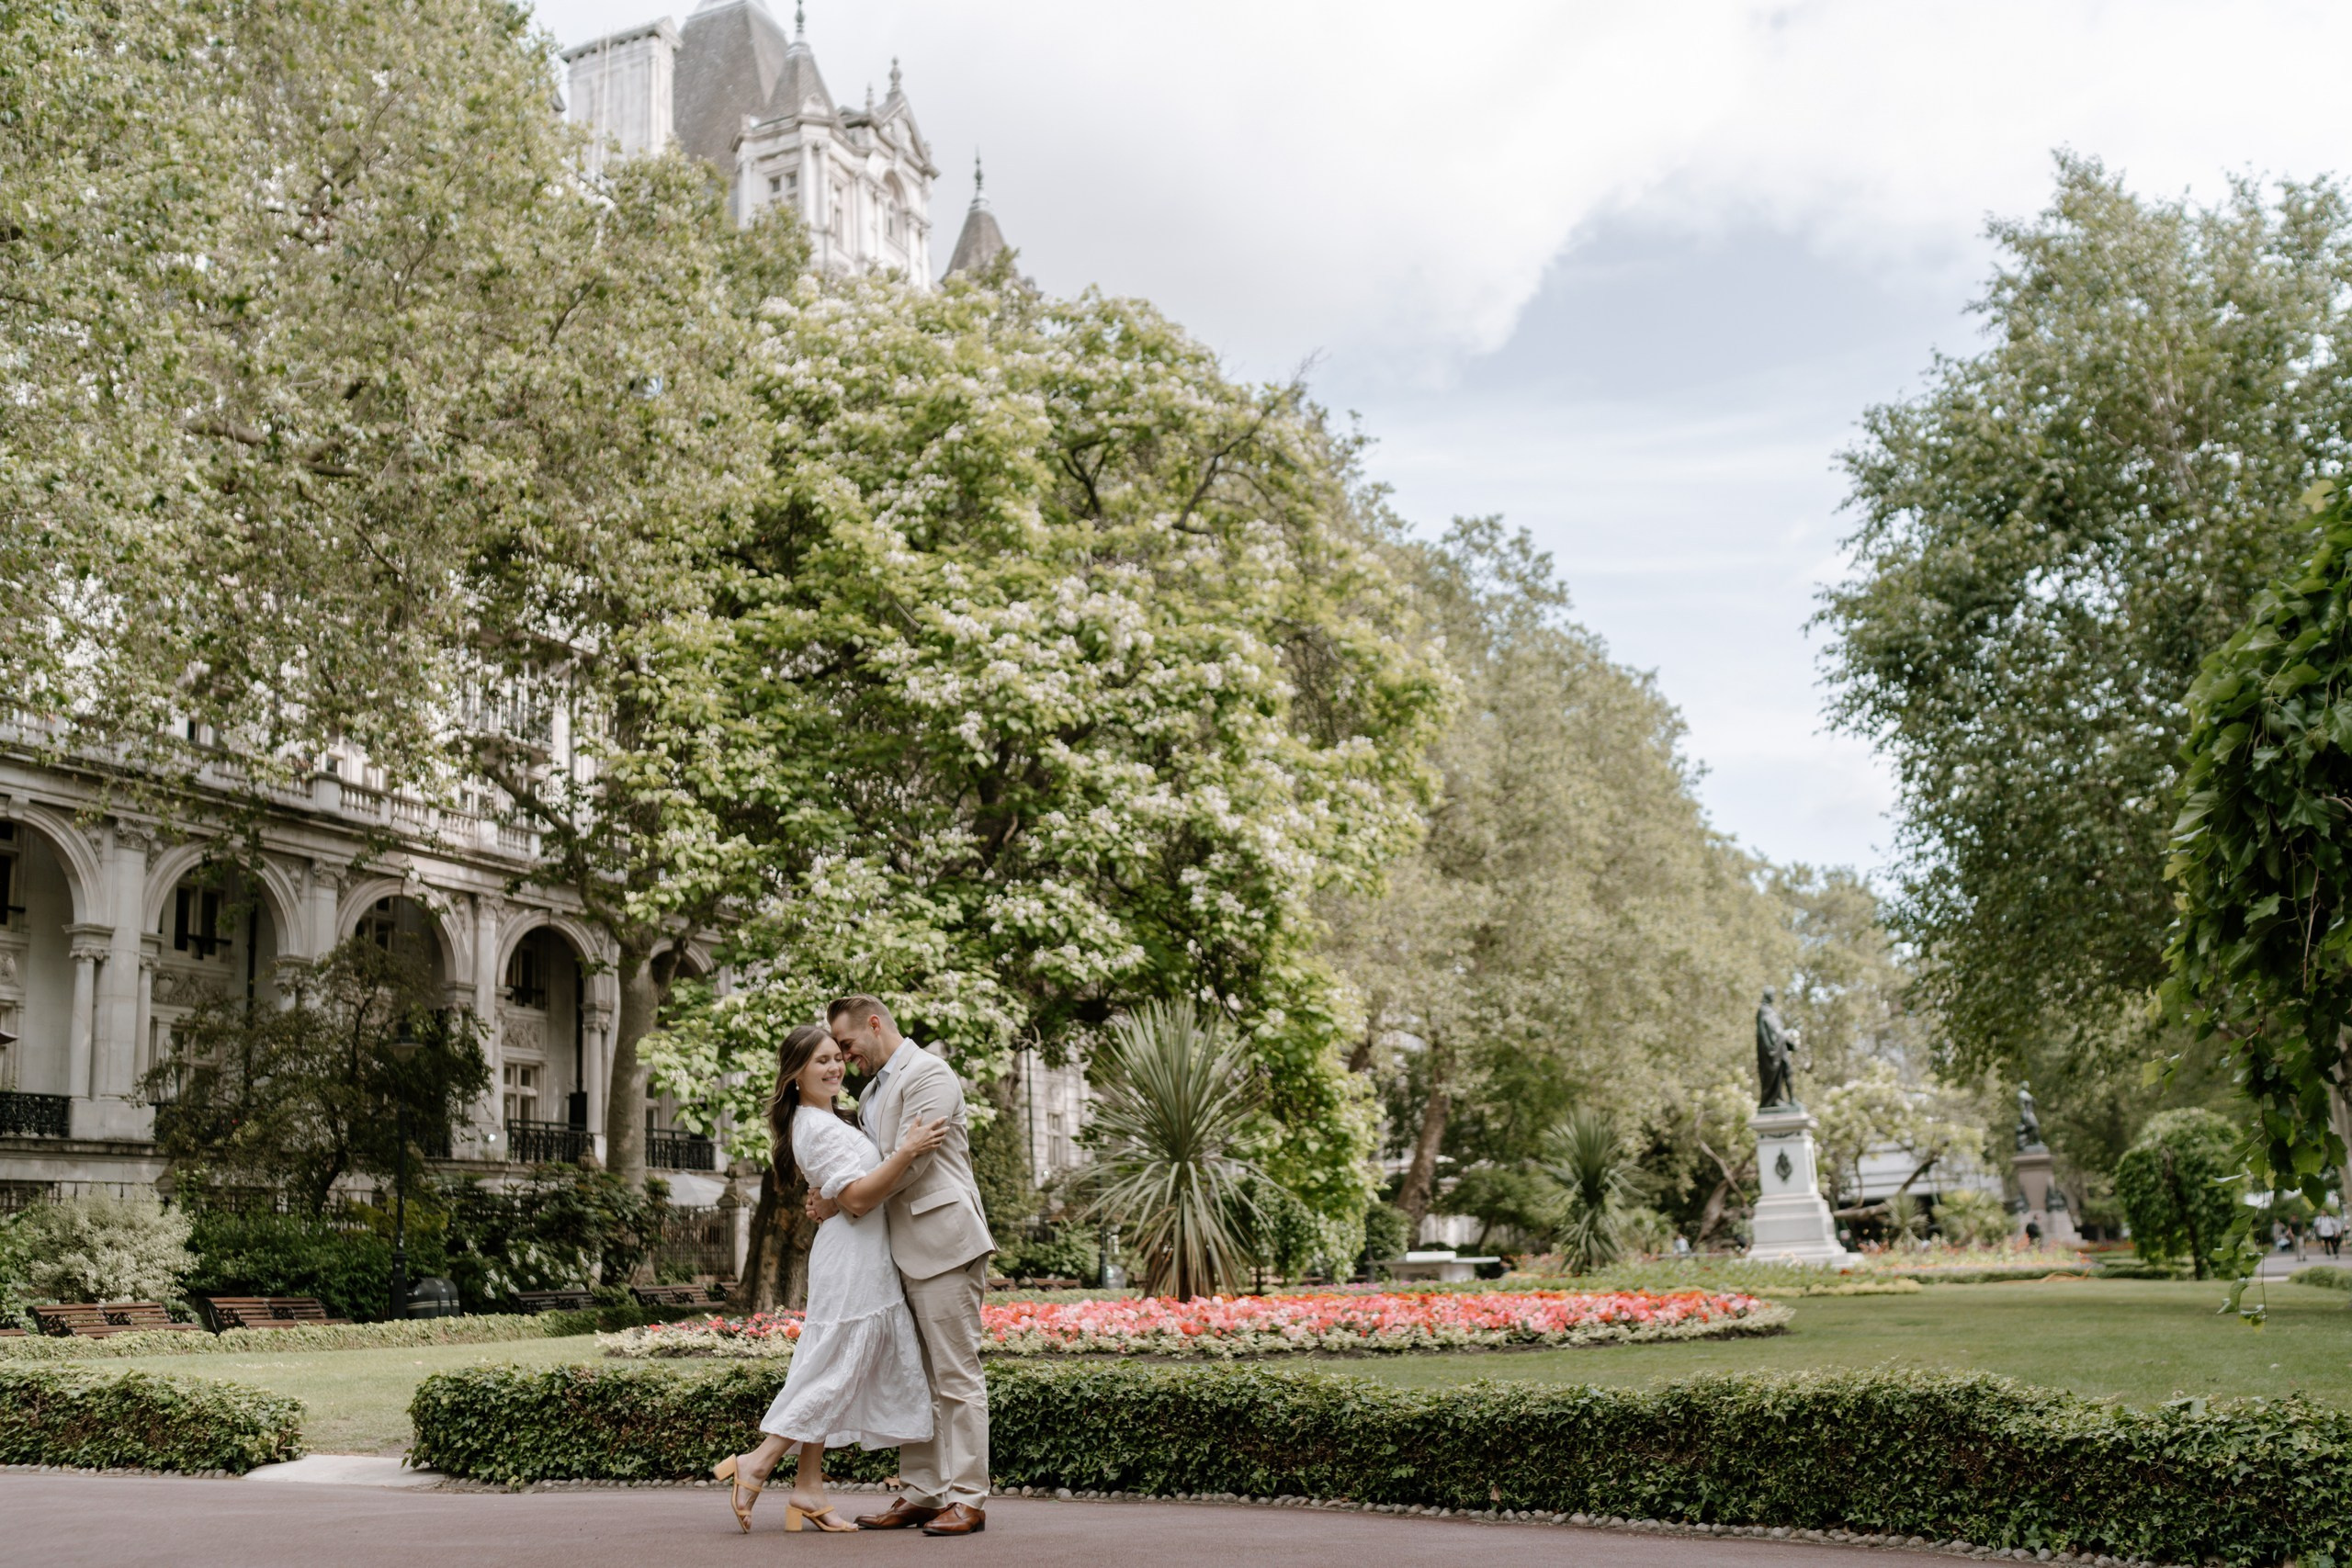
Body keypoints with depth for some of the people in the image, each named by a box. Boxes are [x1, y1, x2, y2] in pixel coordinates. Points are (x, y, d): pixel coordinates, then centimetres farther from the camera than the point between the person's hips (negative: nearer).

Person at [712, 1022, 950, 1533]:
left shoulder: (827, 1120, 17)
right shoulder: (817, 1128, -16)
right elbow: (856, 1198, -22)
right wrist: (907, 1152, -29)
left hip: (864, 1258, 10)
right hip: (852, 1261, -10)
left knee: (830, 1374, 9)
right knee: (835, 1367, -7)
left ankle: (809, 1489, 11)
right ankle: (758, 1464, -3)